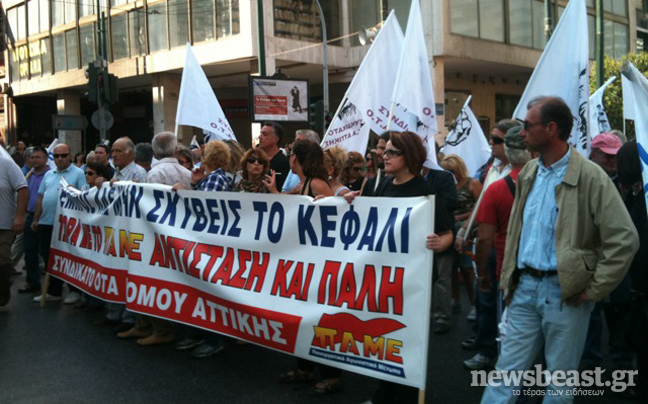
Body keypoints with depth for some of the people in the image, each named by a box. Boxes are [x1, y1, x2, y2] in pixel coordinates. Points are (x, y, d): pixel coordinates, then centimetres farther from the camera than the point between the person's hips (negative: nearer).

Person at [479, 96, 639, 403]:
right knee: (508, 369, 7)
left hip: (565, 292, -5)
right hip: (525, 287, 5)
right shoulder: (528, 173, 9)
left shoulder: (591, 177, -11)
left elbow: (625, 239, -14)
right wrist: (507, 277, 11)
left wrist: (594, 289, -13)